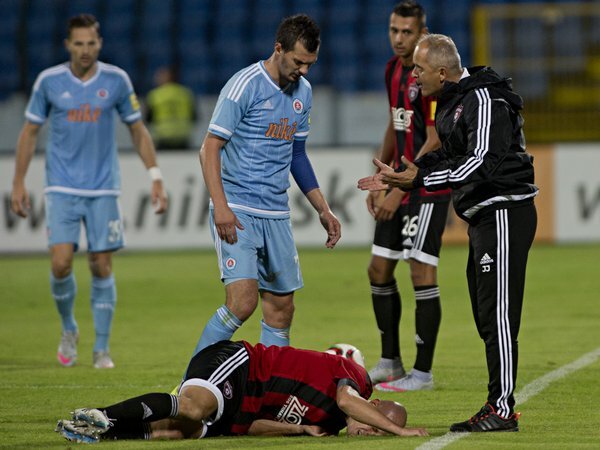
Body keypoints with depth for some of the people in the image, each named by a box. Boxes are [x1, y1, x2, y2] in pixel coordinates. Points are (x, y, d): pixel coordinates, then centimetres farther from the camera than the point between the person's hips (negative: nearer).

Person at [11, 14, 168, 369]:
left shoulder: (116, 80, -2)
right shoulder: (49, 81, -2)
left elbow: (138, 130, 7)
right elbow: (30, 132, 8)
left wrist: (156, 178, 1)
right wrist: (19, 183, 5)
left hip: (104, 190, 0)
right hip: (62, 189, 0)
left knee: (102, 267, -1)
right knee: (61, 262, -12)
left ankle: (102, 349, 10)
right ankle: (69, 330, 15)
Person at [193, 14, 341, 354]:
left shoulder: (303, 91, 11)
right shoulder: (245, 86, -11)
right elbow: (210, 148, -11)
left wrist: (323, 210, 19)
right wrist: (221, 207, -22)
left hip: (277, 215, 7)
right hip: (238, 212, -7)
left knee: (281, 309, 5)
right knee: (243, 300, -19)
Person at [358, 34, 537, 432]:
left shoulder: (485, 100, -17)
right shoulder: (453, 101, 14)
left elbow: (480, 163, -25)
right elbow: (448, 158, 23)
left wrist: (420, 179, -27)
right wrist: (398, 178, 16)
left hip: (504, 215, -10)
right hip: (483, 217, 11)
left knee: (498, 316, -10)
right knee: (486, 317, 11)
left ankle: (503, 409, -9)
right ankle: (498, 409, 16)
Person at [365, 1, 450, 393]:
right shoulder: (393, 69, 10)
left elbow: (434, 143, -19)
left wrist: (399, 191, -18)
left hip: (429, 188, -9)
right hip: (400, 185, 9)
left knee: (422, 273, -9)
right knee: (379, 271, 10)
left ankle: (423, 372, -3)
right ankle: (390, 362, 20)